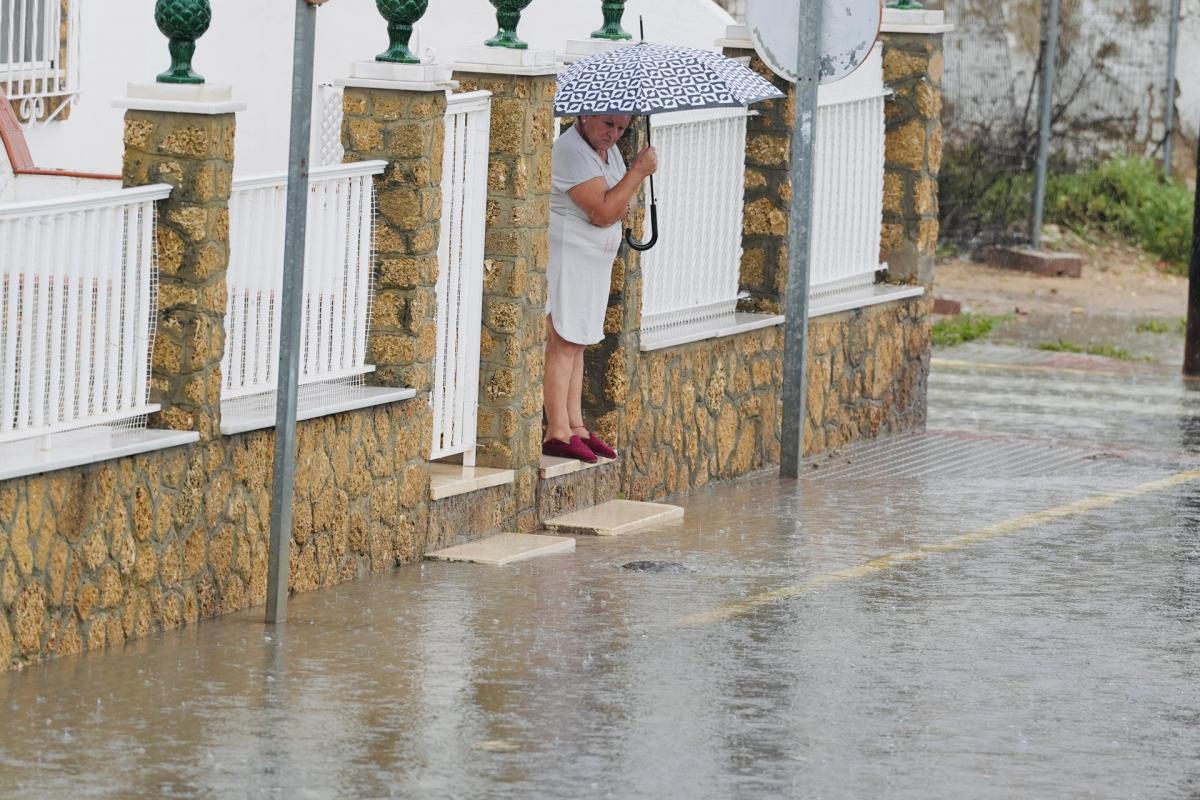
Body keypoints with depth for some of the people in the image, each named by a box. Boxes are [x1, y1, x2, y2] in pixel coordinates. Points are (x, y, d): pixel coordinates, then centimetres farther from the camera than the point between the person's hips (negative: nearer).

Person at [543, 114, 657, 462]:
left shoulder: (606, 148, 12)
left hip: (593, 262, 10)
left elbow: (616, 208, 16)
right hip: (565, 259, -10)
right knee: (562, 342, -10)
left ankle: (575, 427, 15)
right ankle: (557, 433, -11)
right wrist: (639, 171, -19)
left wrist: (623, 203, -9)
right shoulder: (571, 150, -19)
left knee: (576, 343, 11)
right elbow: (603, 213, -23)